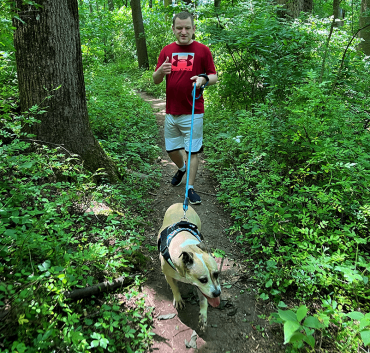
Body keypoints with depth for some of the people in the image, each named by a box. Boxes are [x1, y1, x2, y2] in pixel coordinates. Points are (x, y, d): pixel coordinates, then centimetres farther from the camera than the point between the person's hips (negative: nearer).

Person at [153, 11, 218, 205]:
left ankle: (190, 188, 13)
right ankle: (181, 168, 44)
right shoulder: (166, 51, 8)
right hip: (171, 112, 4)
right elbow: (156, 80, 7)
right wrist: (161, 71, -16)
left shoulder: (202, 50, -2)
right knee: (171, 149, 14)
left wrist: (204, 79, -22)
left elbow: (214, 76, 1)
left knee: (193, 150, 1)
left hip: (193, 113, -4)